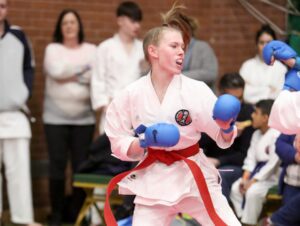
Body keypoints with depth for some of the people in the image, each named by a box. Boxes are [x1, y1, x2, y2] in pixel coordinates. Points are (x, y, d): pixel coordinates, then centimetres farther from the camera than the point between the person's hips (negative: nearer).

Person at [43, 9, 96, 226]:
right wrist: (83, 69, -6)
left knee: (81, 165, -2)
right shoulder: (53, 49, 5)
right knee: (57, 165, -3)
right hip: (56, 118, -1)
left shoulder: (91, 50, 9)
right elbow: (56, 71, -14)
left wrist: (69, 76, -12)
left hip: (84, 118, 1)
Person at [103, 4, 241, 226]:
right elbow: (120, 146, -1)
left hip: (194, 176, 0)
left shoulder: (196, 90, -9)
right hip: (153, 180, 0)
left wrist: (226, 127, -27)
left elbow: (223, 139, -5)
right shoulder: (131, 95, -7)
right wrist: (144, 142, -20)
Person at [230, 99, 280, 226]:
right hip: (257, 172, 9)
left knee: (252, 191, -29)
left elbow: (273, 164, -24)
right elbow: (251, 158, 7)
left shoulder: (276, 136, -22)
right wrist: (245, 178, -8)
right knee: (236, 188, -6)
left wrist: (253, 182, -21)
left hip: (271, 176, -9)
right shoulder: (257, 134, 9)